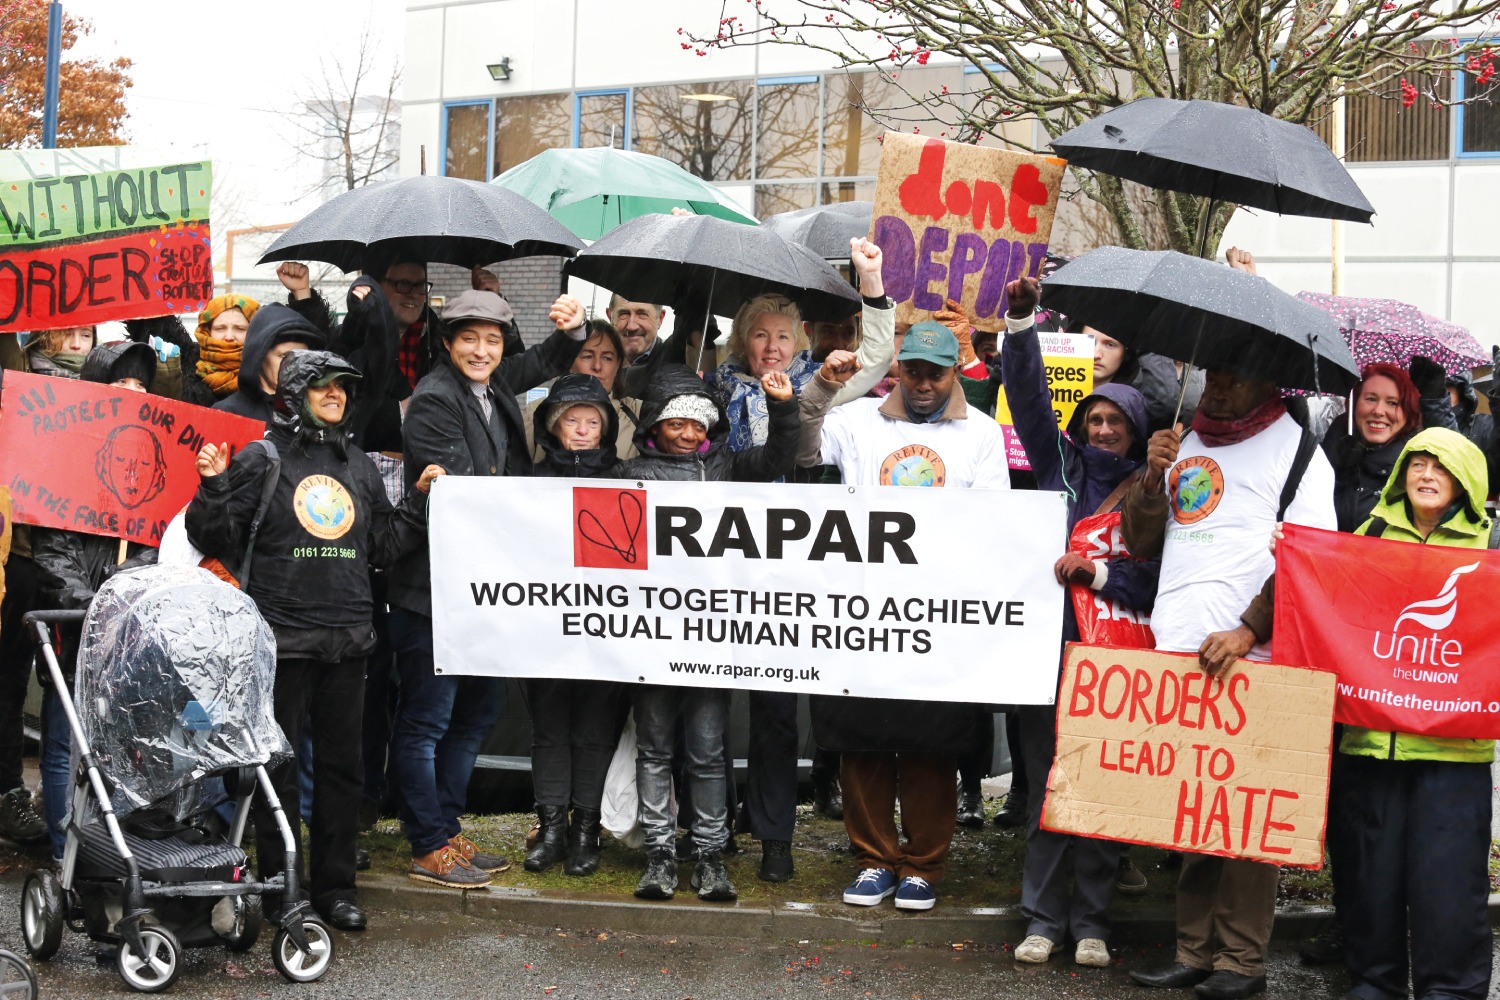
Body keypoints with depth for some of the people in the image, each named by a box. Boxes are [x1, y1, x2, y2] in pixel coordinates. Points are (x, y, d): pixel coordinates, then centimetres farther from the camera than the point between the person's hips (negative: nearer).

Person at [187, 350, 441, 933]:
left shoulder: (358, 467, 15)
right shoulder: (260, 460, -1)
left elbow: (383, 547, 19)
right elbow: (221, 543, -3)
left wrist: (421, 499, 10)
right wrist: (214, 487, -18)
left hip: (347, 638, 5)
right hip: (281, 637, -5)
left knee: (342, 762, 9)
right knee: (279, 765, 2)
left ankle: (335, 885, 18)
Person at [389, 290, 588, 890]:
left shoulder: (496, 386, 11)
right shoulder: (434, 398, -13)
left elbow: (548, 362, 28)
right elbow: (458, 488, -19)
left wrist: (571, 331, 7)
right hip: (434, 586, -9)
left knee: (476, 712, 16)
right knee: (425, 720, 0)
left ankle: (446, 831, 26)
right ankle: (429, 849, 7)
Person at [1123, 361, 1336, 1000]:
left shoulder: (1296, 450, 2)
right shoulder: (1185, 445, 20)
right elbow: (1140, 545, 19)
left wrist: (1247, 631, -16)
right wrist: (1154, 476, 2)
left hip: (1251, 659, -5)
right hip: (1176, 653, 5)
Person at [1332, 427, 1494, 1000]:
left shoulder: (1487, 544, 8)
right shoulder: (1371, 534, 14)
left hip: (1452, 737, -2)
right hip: (1370, 731, 2)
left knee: (1447, 867, -4)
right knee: (1369, 863, 7)